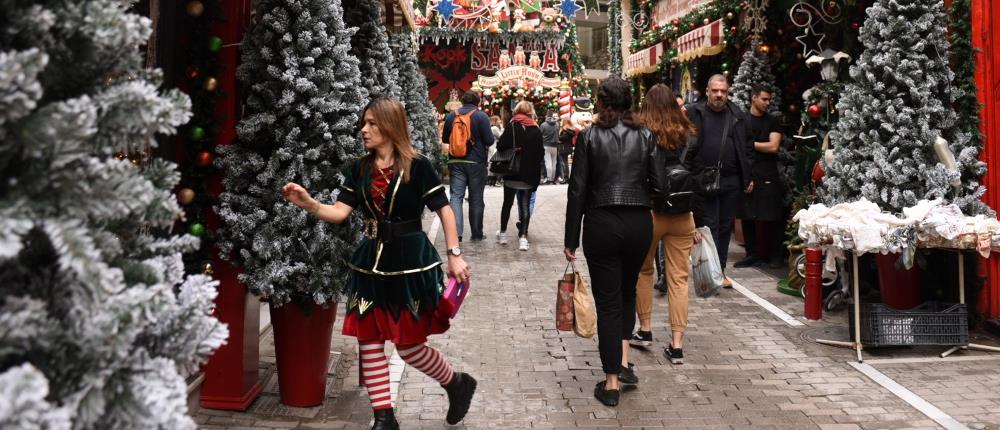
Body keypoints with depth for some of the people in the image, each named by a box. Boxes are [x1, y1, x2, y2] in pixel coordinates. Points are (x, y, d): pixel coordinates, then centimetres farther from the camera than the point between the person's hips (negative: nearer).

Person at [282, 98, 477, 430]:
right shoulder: (359, 170, 4)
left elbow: (443, 209, -5)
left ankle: (457, 384, 28)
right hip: (372, 262, 5)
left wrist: (454, 255, -8)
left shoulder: (418, 167, -9)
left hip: (410, 261, -5)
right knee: (369, 341, 5)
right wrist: (309, 204, -20)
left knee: (408, 344, 0)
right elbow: (340, 212, -3)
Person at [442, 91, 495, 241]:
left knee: (456, 196, 2)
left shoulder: (451, 116, 4)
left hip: (456, 162, 2)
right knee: (476, 199, 7)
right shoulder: (481, 116, -8)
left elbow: (445, 139, 13)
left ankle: (456, 232, -13)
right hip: (476, 163, -2)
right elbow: (489, 141, -11)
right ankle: (477, 234, 15)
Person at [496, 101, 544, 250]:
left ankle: (503, 233, 24)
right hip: (530, 174, 1)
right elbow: (541, 152, 3)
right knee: (525, 205, 7)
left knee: (508, 203, 14)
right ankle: (523, 236, 0)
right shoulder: (536, 130, 1)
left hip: (513, 173, -1)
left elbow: (501, 146, -15)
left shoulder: (512, 126, -7)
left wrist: (513, 150, 4)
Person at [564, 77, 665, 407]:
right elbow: (658, 183, -1)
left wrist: (571, 239, -1)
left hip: (601, 223, -2)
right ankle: (623, 363, 20)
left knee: (607, 300, 6)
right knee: (627, 292, 24)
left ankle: (612, 383, 10)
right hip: (639, 222, 2)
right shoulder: (645, 136, 1)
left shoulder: (589, 137, -4)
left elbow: (578, 190, -6)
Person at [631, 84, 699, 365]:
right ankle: (676, 345, 5)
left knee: (644, 271, 18)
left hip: (648, 213, -2)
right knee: (679, 278, 5)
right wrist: (698, 222, 12)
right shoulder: (689, 136, 2)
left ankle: (645, 330, 25)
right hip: (683, 216, 2)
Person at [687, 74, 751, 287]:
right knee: (708, 226, -2)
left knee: (726, 226, 10)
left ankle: (720, 270, 20)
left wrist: (748, 177, 7)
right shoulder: (695, 114, 1)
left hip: (731, 181, 3)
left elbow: (747, 148, 13)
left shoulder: (737, 116, 10)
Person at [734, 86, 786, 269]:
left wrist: (750, 143, -2)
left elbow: (773, 146, -5)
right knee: (747, 217, 4)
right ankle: (752, 255, 15)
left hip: (768, 176, -1)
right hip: (746, 175, 1)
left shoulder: (772, 121, 7)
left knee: (771, 218, -1)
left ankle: (775, 255, 11)